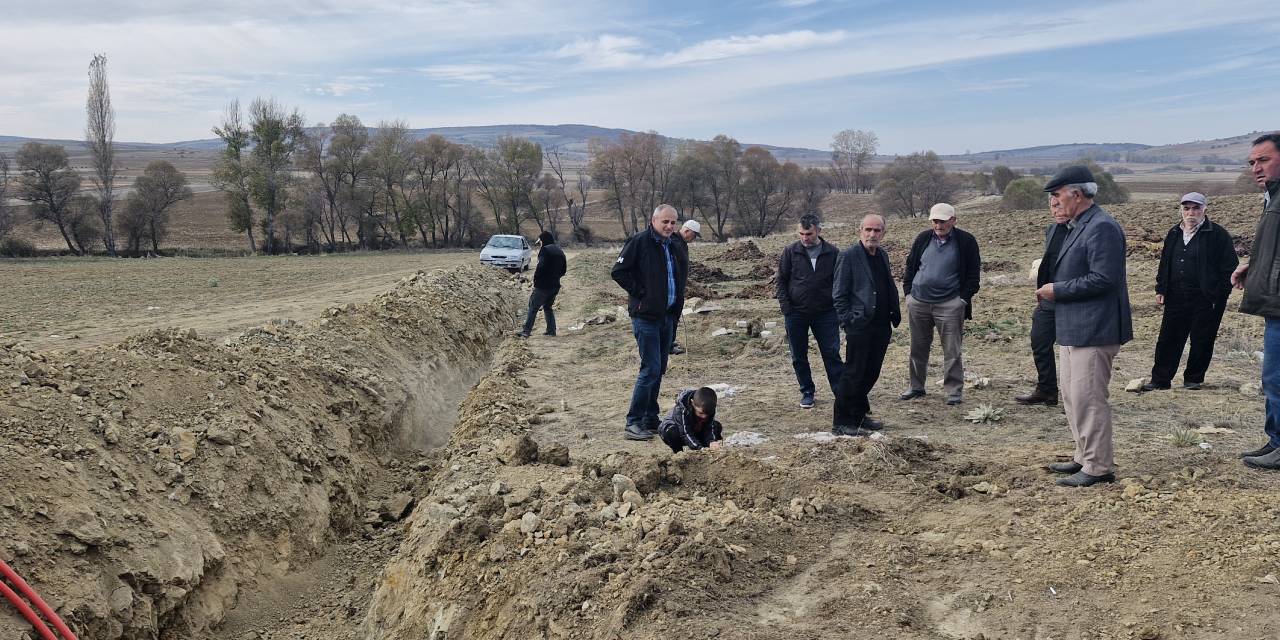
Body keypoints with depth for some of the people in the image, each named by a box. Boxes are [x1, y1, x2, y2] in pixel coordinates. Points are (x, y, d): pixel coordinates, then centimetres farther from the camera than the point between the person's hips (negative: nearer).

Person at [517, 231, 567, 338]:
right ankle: (551, 331, 16)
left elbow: (541, 267, -20)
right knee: (548, 307, 21)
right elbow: (563, 270, 16)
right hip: (555, 286, 8)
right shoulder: (560, 252, 14)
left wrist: (535, 280, -10)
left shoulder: (545, 250, -10)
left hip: (543, 285, -8)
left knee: (533, 308, -4)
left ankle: (526, 331, -8)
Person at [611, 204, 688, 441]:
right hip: (646, 316, -8)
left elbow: (683, 273, 28)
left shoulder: (676, 246, 12)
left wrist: (678, 298, 13)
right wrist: (640, 293, -14)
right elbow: (618, 271, -12)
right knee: (651, 368, -11)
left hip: (668, 315, 8)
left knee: (659, 369, 12)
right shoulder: (639, 242, -10)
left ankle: (650, 420, 22)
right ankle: (633, 423, -5)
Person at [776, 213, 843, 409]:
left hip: (825, 313, -1)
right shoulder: (790, 252, 0)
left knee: (832, 354, -1)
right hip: (796, 314, 1)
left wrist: (839, 309, -2)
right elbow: (781, 281, 4)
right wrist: (786, 307, -7)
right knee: (799, 357, 8)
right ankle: (807, 392, 21)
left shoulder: (832, 253, 0)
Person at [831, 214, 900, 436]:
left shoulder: (882, 256, 14)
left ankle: (858, 415, 26)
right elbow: (838, 294, -9)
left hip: (881, 326, 7)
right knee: (853, 374, -4)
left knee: (871, 373, 13)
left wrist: (895, 313, 9)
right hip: (860, 326, -7)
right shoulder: (848, 256, -8)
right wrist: (848, 320, -13)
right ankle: (841, 423, 4)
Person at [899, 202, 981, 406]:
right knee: (918, 347, 12)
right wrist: (908, 291, 7)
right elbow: (910, 266, 15)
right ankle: (916, 387, 24)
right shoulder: (923, 238, 8)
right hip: (918, 303, 4)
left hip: (949, 305, -4)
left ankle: (954, 390, 8)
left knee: (952, 350, -1)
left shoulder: (966, 241, -2)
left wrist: (964, 298, -6)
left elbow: (974, 273, 0)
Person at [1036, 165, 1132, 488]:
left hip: (1092, 331, -11)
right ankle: (1085, 457, 28)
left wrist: (1058, 290, -17)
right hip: (1073, 329, 11)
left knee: (1087, 399, -7)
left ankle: (1098, 467, 1)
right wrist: (1050, 289, 9)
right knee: (1072, 397, 17)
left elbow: (1103, 278, -23)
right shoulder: (1077, 227, 17)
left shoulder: (1102, 227, -15)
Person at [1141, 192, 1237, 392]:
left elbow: (1230, 267, -5)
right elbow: (1164, 263, 19)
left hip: (1205, 299, -4)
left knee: (1202, 341, 4)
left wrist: (1220, 293, -10)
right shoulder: (1174, 234, 12)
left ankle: (1194, 378, 19)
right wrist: (1160, 289, 12)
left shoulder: (1218, 235, -4)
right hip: (1176, 298, 5)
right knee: (1168, 339, 4)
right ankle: (1160, 379, 10)